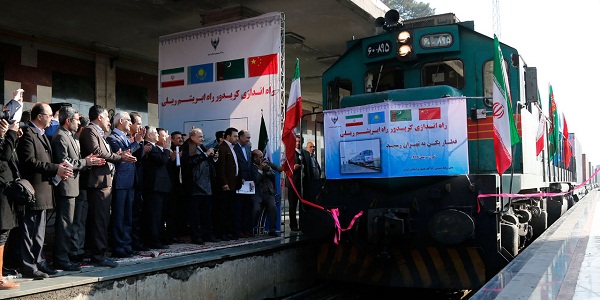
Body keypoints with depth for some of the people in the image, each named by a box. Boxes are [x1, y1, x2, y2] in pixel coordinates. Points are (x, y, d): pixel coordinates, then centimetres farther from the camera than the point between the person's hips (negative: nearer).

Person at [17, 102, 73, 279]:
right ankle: (29, 267, 4)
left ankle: (39, 263, 24)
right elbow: (29, 161, -22)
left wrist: (58, 169, 3)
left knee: (39, 231, 16)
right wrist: (55, 169, -22)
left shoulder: (42, 135, 18)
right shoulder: (28, 134, -14)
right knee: (29, 230, -2)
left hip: (43, 190, 10)